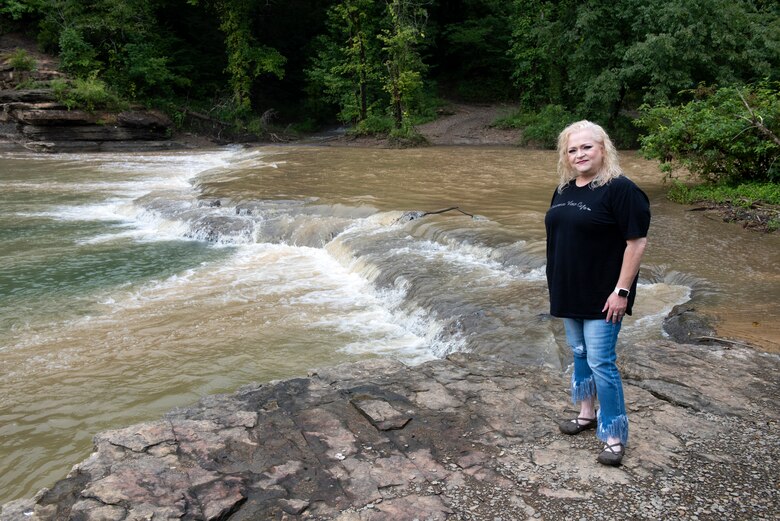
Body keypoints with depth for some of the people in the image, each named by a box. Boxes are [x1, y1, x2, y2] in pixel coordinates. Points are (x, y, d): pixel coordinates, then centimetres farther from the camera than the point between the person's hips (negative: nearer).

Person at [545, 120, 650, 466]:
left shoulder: (619, 189, -14)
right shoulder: (564, 190, 9)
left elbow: (637, 241, -16)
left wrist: (622, 290, -19)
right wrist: (557, 286, 16)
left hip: (602, 296, -7)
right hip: (570, 293, 8)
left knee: (601, 362, -5)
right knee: (579, 354, 18)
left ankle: (614, 436, 7)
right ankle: (587, 413, 34)